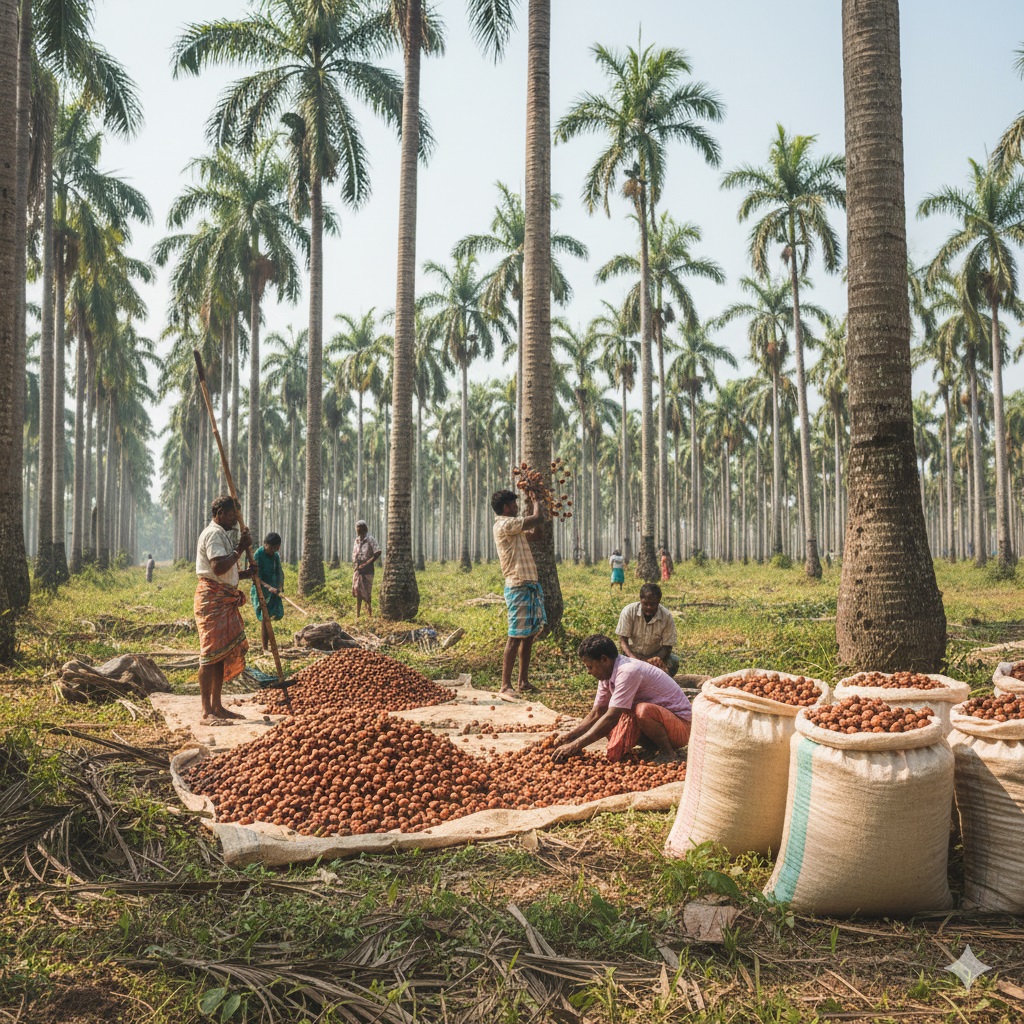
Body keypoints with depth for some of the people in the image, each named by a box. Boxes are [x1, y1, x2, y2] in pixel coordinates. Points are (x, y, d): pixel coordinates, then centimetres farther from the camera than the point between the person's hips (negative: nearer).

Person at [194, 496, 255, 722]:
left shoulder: (221, 534, 21)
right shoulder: (213, 533, -11)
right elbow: (218, 568, -25)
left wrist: (245, 574, 11)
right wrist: (240, 549, -17)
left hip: (225, 599, 10)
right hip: (212, 598, -10)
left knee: (225, 653, 11)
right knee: (211, 652, -10)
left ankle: (216, 706, 17)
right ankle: (207, 712, -8)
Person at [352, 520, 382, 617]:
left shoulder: (370, 539, -10)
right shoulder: (357, 540, 12)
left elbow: (378, 553, -17)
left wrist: (366, 564, -18)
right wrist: (354, 565, 6)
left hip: (367, 569, -7)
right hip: (357, 569, 7)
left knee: (366, 592, -4)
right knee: (357, 591, 7)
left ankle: (370, 614, 6)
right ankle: (357, 614, 13)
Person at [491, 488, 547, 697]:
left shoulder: (512, 527, 18)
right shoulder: (504, 525, -13)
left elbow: (531, 534, 32)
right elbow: (538, 517, -15)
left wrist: (532, 503, 30)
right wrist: (535, 501, 6)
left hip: (529, 586, 10)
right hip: (518, 587, -10)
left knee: (529, 635, 11)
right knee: (515, 637, -8)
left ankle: (523, 682, 18)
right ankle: (506, 685, -5)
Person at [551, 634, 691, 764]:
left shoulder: (628, 671, -28)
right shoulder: (607, 674, 0)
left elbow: (612, 718, -32)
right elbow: (596, 713, 6)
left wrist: (575, 746, -30)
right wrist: (569, 737, -6)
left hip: (680, 726, -8)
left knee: (642, 710, -36)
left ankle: (668, 753, -12)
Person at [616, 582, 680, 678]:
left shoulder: (667, 616, -14)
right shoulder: (629, 611, -16)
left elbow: (667, 646, -11)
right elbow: (623, 639, -14)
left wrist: (656, 659, -33)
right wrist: (633, 658, -33)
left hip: (655, 655, 1)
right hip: (632, 655, -1)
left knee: (673, 662, -27)